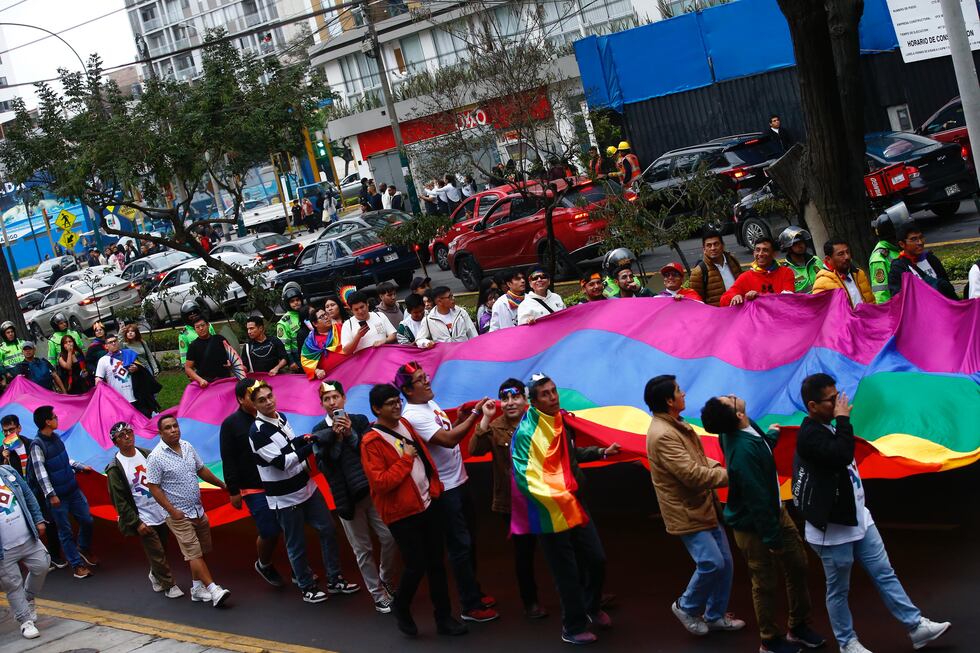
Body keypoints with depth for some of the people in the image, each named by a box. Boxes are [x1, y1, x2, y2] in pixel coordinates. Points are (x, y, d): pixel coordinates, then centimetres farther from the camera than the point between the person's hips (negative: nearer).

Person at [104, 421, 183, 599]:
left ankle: (155, 576, 39)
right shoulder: (115, 469, -11)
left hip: (163, 513, 5)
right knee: (157, 555, -1)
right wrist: (136, 523, -13)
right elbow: (119, 501, -10)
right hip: (144, 519, -4)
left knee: (161, 550, 15)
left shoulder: (147, 455, 3)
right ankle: (169, 585, 16)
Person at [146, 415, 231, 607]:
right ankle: (214, 590, -11)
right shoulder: (156, 457, -15)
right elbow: (153, 487, -14)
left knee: (201, 551, 12)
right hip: (179, 515, -7)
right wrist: (172, 511, -17)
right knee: (194, 553, -8)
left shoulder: (187, 447, 5)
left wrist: (223, 485, 21)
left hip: (198, 510, 7)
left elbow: (201, 470, 18)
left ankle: (197, 588, 23)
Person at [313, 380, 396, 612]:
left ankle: (387, 583, 22)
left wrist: (350, 434, -17)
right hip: (346, 496, -1)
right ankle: (379, 595, 17)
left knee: (389, 538, -1)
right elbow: (324, 465, -10)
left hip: (371, 489, 1)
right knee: (363, 550, 6)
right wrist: (337, 437, -18)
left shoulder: (359, 421, 3)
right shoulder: (320, 431, 1)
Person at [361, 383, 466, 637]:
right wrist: (405, 459, -20)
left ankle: (443, 617, 22)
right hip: (402, 512, -7)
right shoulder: (371, 442, -17)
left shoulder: (404, 424, 6)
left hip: (428, 504, 7)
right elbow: (380, 483, -25)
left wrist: (435, 487, 17)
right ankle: (401, 607, 24)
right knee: (416, 565, -4)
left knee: (436, 562, 11)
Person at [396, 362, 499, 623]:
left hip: (459, 481, 9)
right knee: (460, 545, -2)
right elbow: (448, 440, -28)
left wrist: (459, 420, -2)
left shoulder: (431, 403, 8)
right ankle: (471, 606, 7)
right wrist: (474, 414, -26)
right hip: (444, 489, -9)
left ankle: (474, 593, 31)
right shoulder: (413, 416, -21)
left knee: (469, 540, 18)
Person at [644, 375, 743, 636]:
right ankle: (687, 606, 11)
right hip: (687, 513, -10)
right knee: (711, 563, -14)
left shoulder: (677, 425, 10)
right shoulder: (662, 435, -23)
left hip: (705, 507, 10)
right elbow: (692, 474, -26)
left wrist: (717, 467, -3)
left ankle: (716, 615, 27)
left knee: (725, 562, 12)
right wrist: (729, 476, -18)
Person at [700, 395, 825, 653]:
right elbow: (757, 499, -28)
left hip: (775, 510, 8)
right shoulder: (743, 451, -37)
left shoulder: (744, 429, -10)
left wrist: (772, 435, 27)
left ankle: (799, 627, 34)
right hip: (754, 525, -8)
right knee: (766, 583, 9)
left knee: (797, 564, 16)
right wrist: (772, 538, -20)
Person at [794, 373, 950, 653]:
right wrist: (843, 419, -24)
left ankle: (916, 626, 18)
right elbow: (841, 455, -36)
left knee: (885, 574, 12)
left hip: (857, 518, 9)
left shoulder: (827, 428, 9)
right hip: (833, 528, -9)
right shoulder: (809, 434, -21)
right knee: (839, 589, 7)